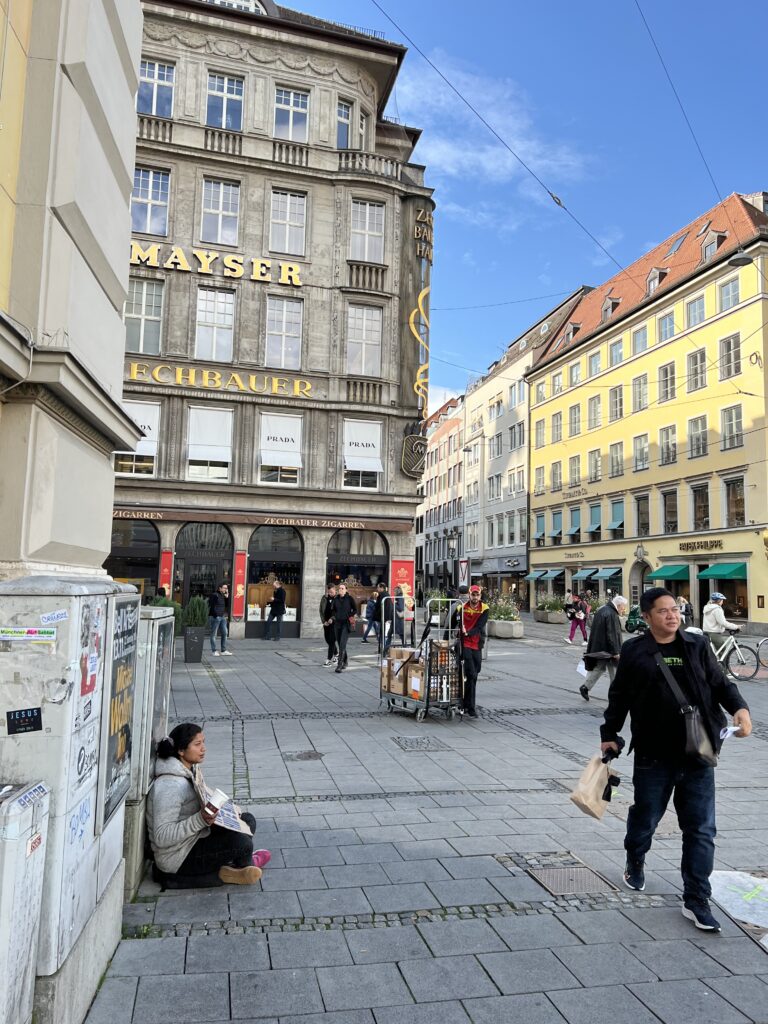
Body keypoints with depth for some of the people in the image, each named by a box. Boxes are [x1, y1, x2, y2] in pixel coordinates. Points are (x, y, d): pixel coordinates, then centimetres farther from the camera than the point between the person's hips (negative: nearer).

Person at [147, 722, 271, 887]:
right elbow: (162, 837, -29)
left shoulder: (191, 769, 2)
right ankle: (245, 864, 13)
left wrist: (221, 811, 1)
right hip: (177, 859, -10)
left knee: (248, 820, 8)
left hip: (194, 838, 10)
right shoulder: (170, 785, -27)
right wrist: (200, 820, -35)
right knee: (242, 842, -21)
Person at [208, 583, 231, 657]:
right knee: (214, 634, 1)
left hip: (223, 617, 8)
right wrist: (215, 614, -19)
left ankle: (224, 650, 16)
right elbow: (211, 605, -16)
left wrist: (227, 597, 2)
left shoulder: (224, 595, 14)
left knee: (224, 633, 9)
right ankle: (214, 651, 6)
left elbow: (227, 605, 14)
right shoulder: (214, 595, -10)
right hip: (216, 617, -8)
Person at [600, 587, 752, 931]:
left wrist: (739, 708, -12)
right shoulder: (634, 651, -3)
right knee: (645, 817, 15)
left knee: (701, 829, 5)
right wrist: (609, 734, 5)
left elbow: (720, 684, 6)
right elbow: (619, 697, 5)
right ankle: (635, 862, 45)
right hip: (654, 755, -1)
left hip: (698, 755, 1)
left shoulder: (697, 645, 2)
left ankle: (696, 901, 18)